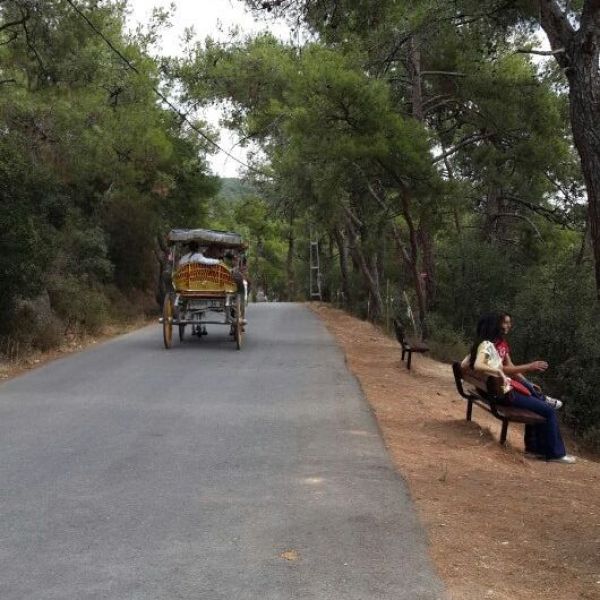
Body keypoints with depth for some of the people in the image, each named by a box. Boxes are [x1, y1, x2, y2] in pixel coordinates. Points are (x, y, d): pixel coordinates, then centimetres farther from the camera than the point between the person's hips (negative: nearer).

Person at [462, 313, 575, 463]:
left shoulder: (478, 345, 9)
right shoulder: (487, 345, -17)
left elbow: (463, 365, 12)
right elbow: (478, 365, -34)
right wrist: (499, 371, -27)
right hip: (504, 393, -10)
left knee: (537, 405, 28)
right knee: (549, 411, -4)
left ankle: (533, 448, 27)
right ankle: (556, 453, 6)